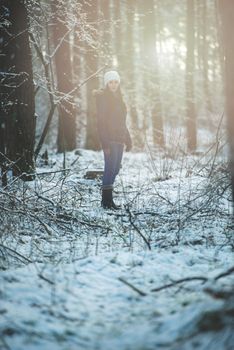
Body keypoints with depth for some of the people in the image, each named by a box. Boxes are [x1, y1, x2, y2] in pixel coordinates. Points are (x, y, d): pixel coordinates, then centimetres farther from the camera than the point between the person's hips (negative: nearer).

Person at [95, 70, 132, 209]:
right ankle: (107, 200, -9)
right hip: (110, 139, -8)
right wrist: (105, 143, -21)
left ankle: (107, 199, 13)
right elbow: (101, 121, -14)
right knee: (111, 168, -11)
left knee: (115, 169, 8)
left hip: (119, 139, 8)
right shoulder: (103, 97, -7)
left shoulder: (118, 98, 17)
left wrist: (128, 140, 17)